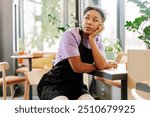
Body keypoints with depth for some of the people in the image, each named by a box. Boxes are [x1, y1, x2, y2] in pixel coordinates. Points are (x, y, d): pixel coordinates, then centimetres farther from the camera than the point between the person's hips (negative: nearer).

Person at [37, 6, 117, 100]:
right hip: (54, 85, -5)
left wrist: (91, 38, -19)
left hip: (76, 86, 5)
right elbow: (78, 67, -22)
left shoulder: (98, 41, 2)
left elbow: (101, 65, -15)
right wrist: (106, 65, -8)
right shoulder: (70, 35, -15)